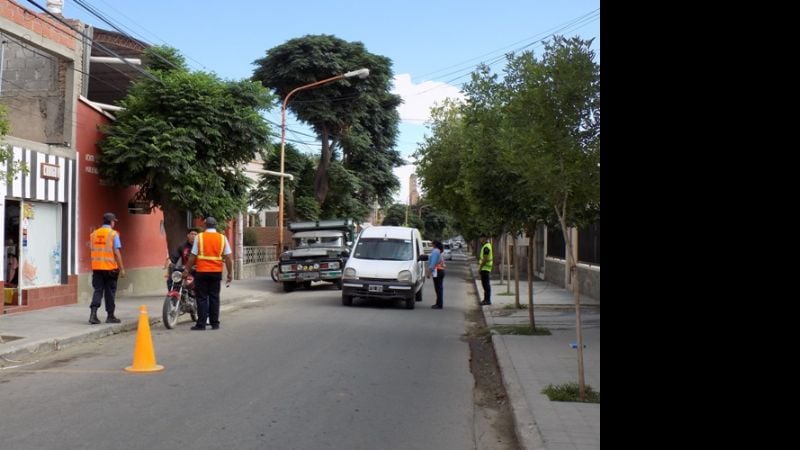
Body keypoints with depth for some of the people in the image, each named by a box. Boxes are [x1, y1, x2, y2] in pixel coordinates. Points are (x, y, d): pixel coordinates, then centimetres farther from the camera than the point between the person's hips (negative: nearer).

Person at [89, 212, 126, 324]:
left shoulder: (94, 233, 9)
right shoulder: (113, 234, -7)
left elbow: (92, 250, 12)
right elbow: (116, 252, -11)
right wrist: (122, 268, -6)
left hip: (96, 267, 4)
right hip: (110, 267, -4)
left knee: (98, 290, 7)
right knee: (110, 292, 5)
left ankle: (93, 314, -7)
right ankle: (110, 316, 12)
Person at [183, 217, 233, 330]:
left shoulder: (199, 237, -2)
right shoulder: (222, 238, 3)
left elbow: (192, 256, -4)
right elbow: (228, 257, -1)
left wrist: (186, 270, 5)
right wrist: (230, 273, 6)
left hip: (202, 272, -2)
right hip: (217, 272, 2)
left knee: (202, 298, 4)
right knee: (214, 298, 9)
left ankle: (201, 324, 2)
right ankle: (215, 323, 10)